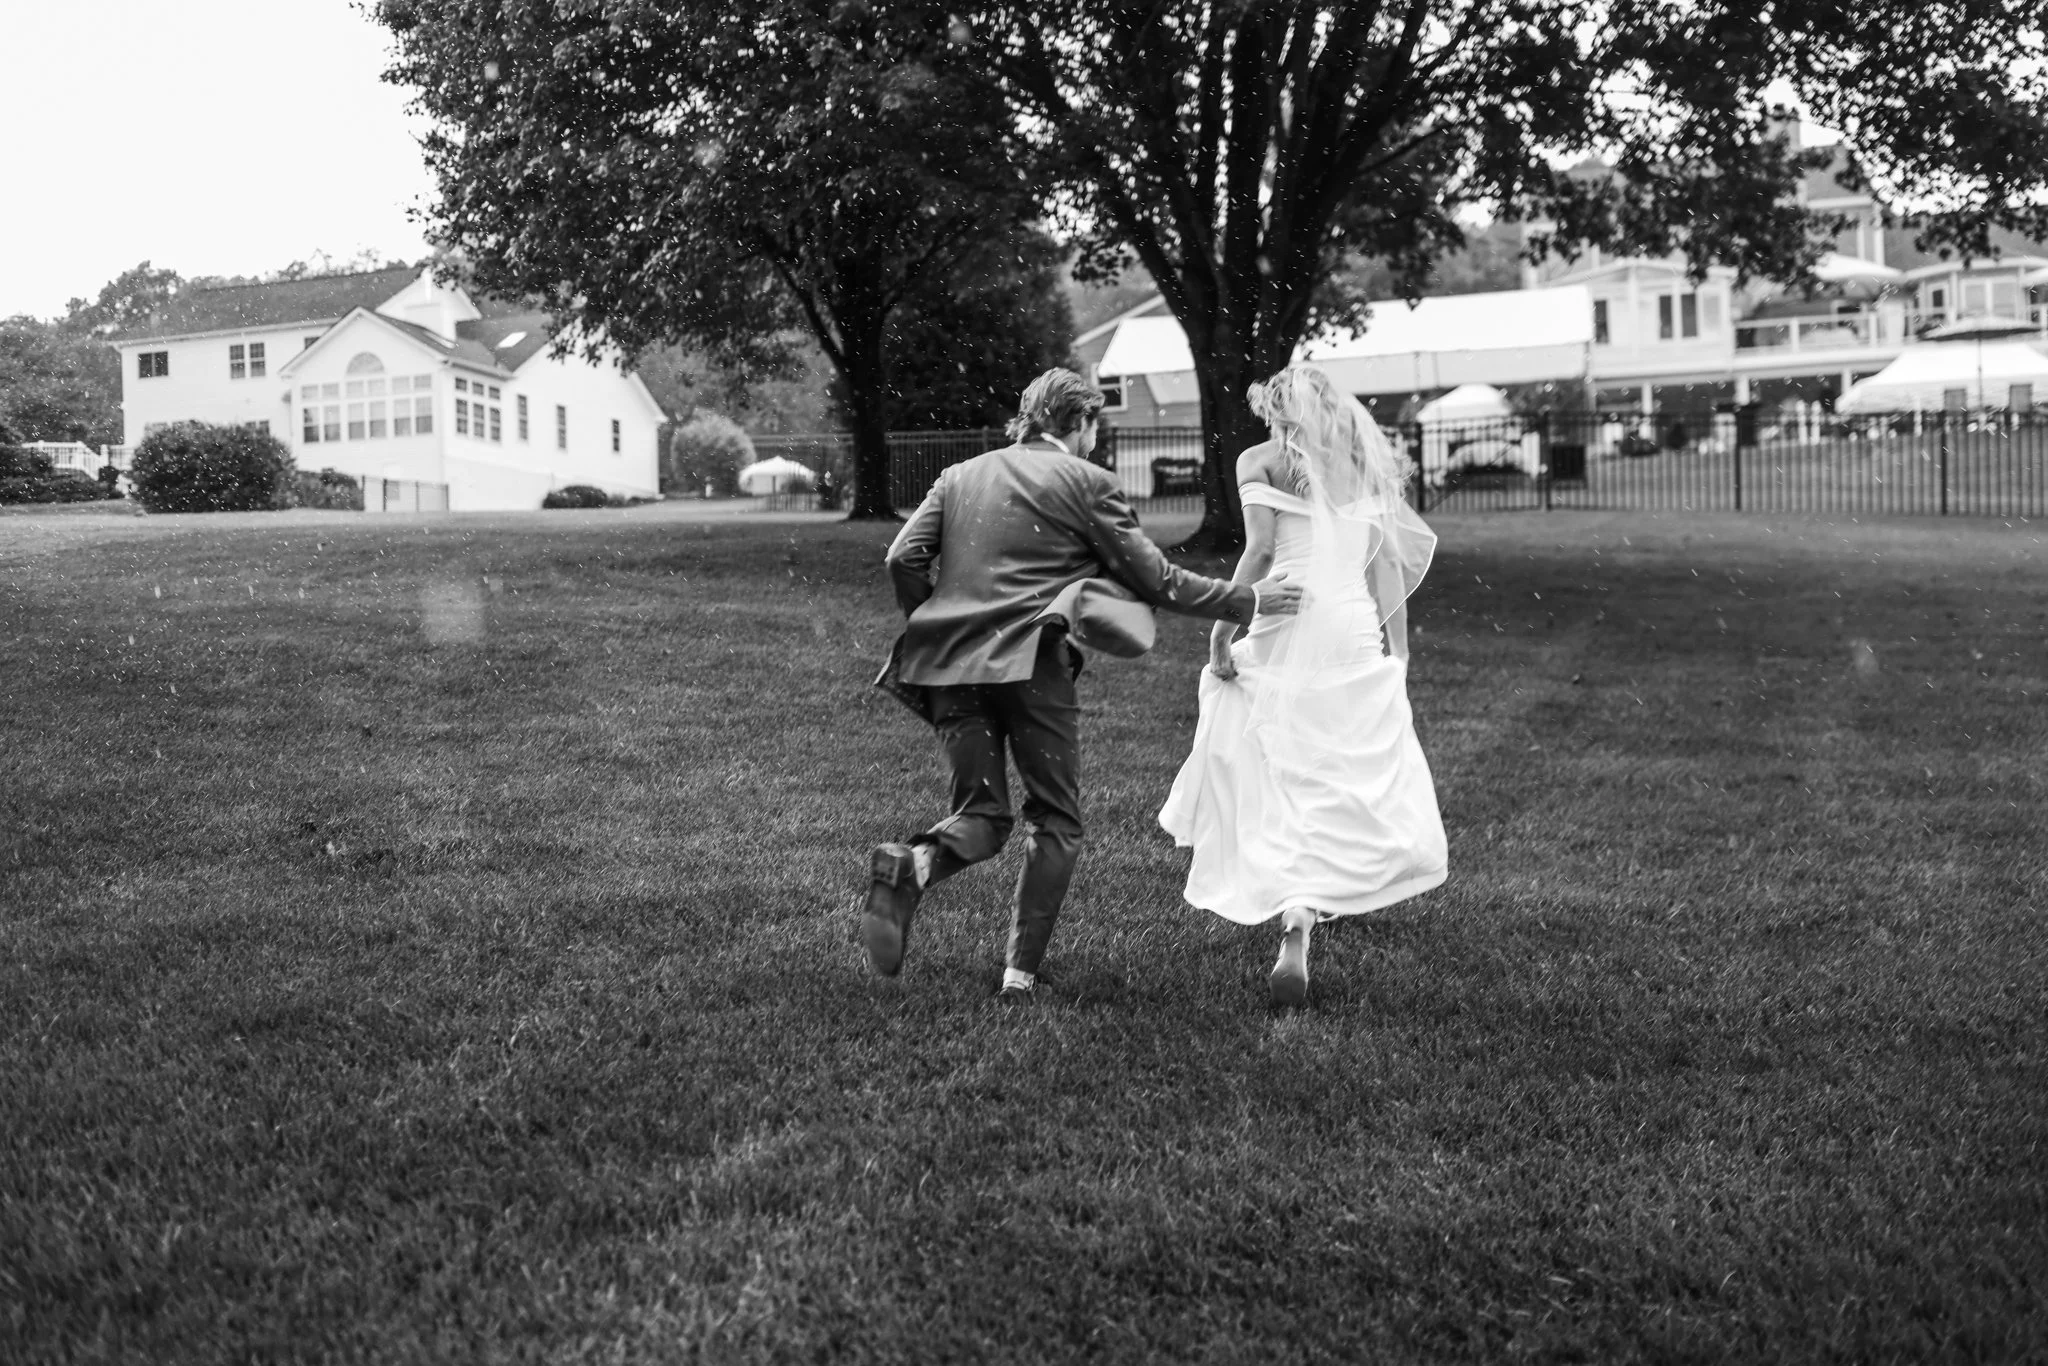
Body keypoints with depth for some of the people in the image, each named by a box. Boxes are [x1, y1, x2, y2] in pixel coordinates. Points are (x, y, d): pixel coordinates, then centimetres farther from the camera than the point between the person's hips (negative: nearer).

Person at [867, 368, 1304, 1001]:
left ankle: (911, 865, -18)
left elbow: (904, 558, 6)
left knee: (983, 813, 13)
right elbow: (1155, 580, 2)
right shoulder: (1087, 483, 3)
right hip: (1030, 661, -5)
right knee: (1056, 822, 10)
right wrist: (1247, 602, 11)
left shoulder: (959, 477, 17)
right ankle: (1023, 972, 4)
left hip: (948, 663, 5)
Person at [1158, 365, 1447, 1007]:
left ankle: (1295, 934, -2)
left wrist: (1222, 633, -7)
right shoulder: (1365, 464, 15)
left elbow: (1260, 551, -9)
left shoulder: (1261, 460, 3)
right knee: (1367, 781, 9)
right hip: (1357, 632, 3)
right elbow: (1386, 562, 10)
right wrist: (1397, 650, 13)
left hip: (1287, 632, -3)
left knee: (1288, 785, 2)